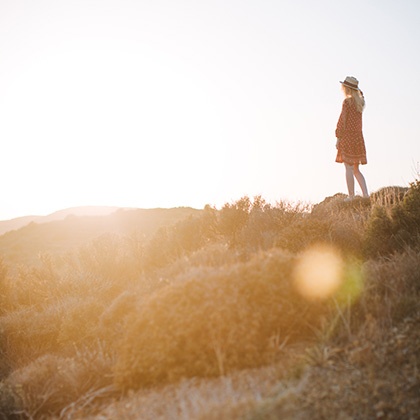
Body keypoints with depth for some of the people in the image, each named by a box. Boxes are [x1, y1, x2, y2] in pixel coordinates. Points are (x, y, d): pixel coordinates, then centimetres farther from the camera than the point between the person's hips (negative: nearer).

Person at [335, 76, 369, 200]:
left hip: (348, 137, -7)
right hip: (358, 137, 7)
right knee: (356, 169, 12)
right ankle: (365, 194, 2)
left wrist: (338, 138, -8)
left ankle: (351, 196, -3)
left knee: (349, 168, -4)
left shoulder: (347, 101, -9)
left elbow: (343, 120, -12)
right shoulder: (359, 101, 12)